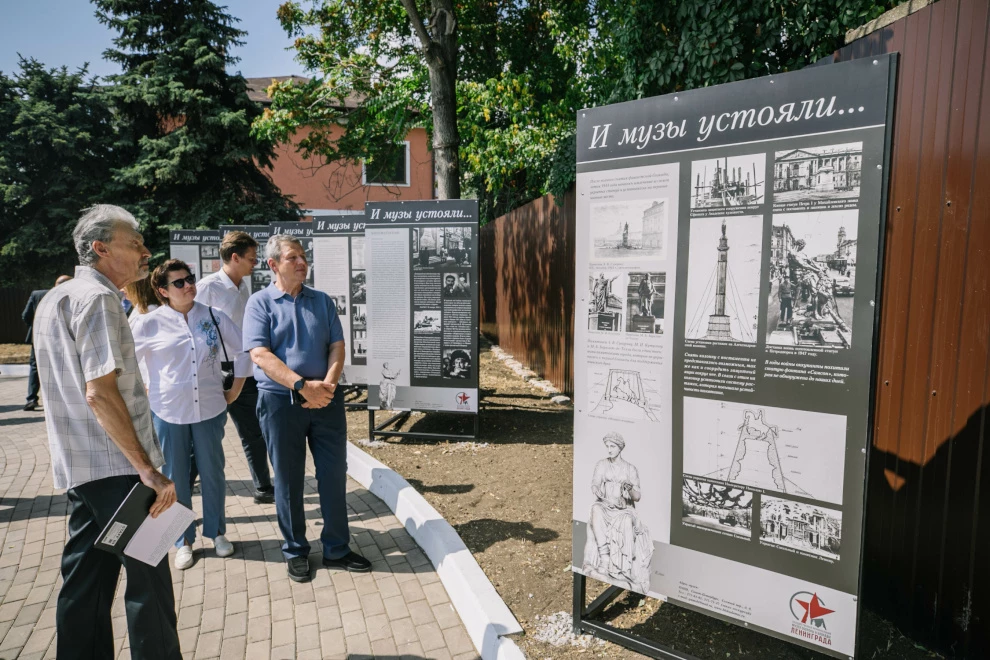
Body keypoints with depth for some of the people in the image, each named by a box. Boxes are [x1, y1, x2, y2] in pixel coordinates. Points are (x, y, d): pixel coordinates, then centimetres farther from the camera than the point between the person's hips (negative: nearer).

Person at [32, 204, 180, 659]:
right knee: (148, 581, -1)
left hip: (79, 469, 10)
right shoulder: (96, 298, -15)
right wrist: (148, 470, -24)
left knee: (85, 581, 15)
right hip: (116, 468, -10)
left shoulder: (55, 298, 16)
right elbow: (99, 392, -24)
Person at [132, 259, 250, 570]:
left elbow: (243, 351, 8)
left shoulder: (214, 318, -1)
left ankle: (217, 532, 31)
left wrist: (235, 389, 7)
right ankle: (183, 541, 26)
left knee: (212, 473, 12)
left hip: (210, 409, 1)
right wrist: (142, 393, 5)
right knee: (175, 478, 10)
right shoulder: (150, 324, -5)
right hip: (168, 412, -1)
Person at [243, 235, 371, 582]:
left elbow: (337, 346, 5)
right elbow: (260, 355, -13)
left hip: (326, 398, 3)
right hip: (280, 401, -3)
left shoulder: (322, 301, 9)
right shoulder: (260, 303, -2)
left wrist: (327, 384, -13)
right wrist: (302, 386, -21)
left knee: (334, 474, 7)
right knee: (289, 479, 8)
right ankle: (295, 551, 25)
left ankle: (336, 549, 22)